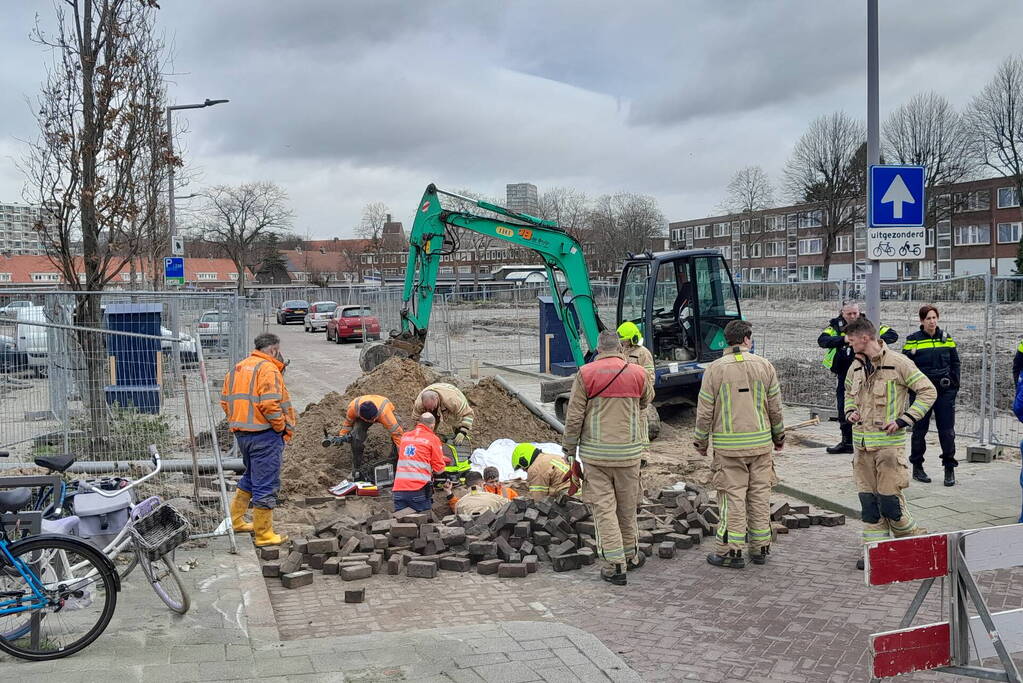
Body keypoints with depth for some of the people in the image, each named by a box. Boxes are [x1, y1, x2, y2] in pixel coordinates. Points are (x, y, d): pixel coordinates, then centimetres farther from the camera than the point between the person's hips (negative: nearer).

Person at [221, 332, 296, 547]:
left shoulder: (237, 368, 14)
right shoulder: (268, 369, -14)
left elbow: (225, 401, 14)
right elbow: (269, 405, -23)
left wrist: (236, 422, 15)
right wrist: (282, 427, -11)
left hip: (241, 433, 9)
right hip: (264, 434, -9)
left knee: (250, 477, 25)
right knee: (266, 484, 0)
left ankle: (236, 520, 33)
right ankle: (264, 534, 6)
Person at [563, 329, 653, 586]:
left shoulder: (585, 374, -5)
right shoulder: (637, 373, 1)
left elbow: (574, 416, -6)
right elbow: (647, 399, 22)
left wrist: (570, 450, 3)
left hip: (595, 452, -2)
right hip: (628, 451, 2)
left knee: (603, 507, 1)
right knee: (627, 506, 16)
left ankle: (614, 565, 0)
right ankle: (630, 555, 30)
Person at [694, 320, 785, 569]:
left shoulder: (715, 369, -5)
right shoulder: (764, 366, 1)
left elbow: (705, 411, -4)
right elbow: (775, 407, 6)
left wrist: (701, 441, 8)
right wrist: (779, 436, 20)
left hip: (728, 445, -2)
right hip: (761, 443, 2)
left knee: (732, 496, 1)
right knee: (760, 494, 10)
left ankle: (731, 551, 2)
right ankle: (760, 548, 18)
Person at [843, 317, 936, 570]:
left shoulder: (898, 363, -9)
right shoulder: (856, 367, 11)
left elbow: (928, 391, -7)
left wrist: (903, 420, -13)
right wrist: (850, 411, 9)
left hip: (889, 443, -6)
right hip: (862, 444, 6)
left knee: (889, 500, -5)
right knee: (868, 500, 7)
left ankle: (914, 541, 18)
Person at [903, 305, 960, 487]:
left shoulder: (946, 338, 8)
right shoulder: (913, 340, -2)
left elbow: (955, 363, 14)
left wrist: (954, 385, 6)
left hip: (945, 391, 2)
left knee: (947, 430, 1)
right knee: (920, 430, 6)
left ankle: (949, 468, 10)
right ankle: (917, 467, 18)